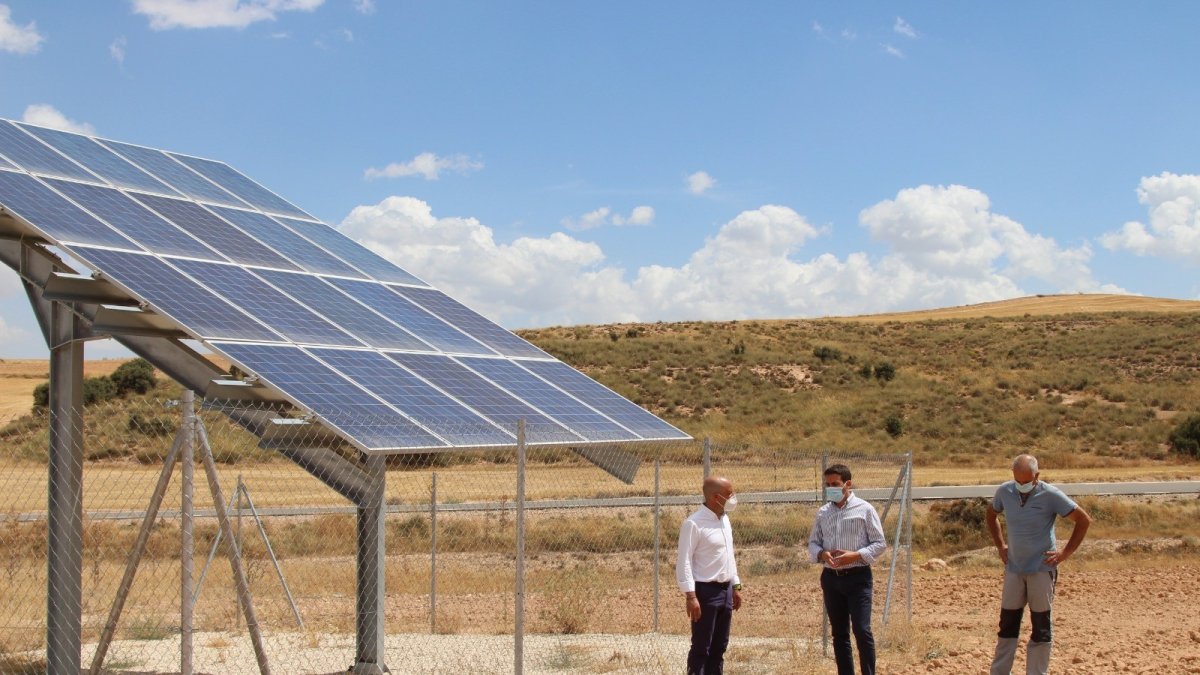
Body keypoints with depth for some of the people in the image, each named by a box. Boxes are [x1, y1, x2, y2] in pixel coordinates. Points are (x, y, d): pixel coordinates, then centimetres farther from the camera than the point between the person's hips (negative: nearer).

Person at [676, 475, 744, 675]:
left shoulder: (724, 519, 11)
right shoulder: (694, 523, -16)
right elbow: (684, 561, -18)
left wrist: (736, 586, 17)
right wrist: (690, 596, -22)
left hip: (725, 590, 8)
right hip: (706, 591, -8)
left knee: (719, 647, 12)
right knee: (701, 648, -3)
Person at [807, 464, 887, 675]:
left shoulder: (864, 510, -4)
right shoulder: (823, 513, 8)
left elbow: (880, 543, -4)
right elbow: (813, 543, 13)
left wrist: (854, 556, -18)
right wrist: (822, 554, -10)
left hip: (858, 578, -5)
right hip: (831, 578, 5)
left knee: (862, 630, -10)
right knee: (839, 633, 10)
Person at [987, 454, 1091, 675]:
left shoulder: (1050, 495, -12)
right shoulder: (1005, 492, 0)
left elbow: (1083, 520, -7)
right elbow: (991, 515, 21)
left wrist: (1065, 553, -9)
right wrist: (1000, 545, 12)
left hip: (1042, 569, -4)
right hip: (1014, 569, 4)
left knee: (1041, 627, 3)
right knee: (1007, 624, 8)